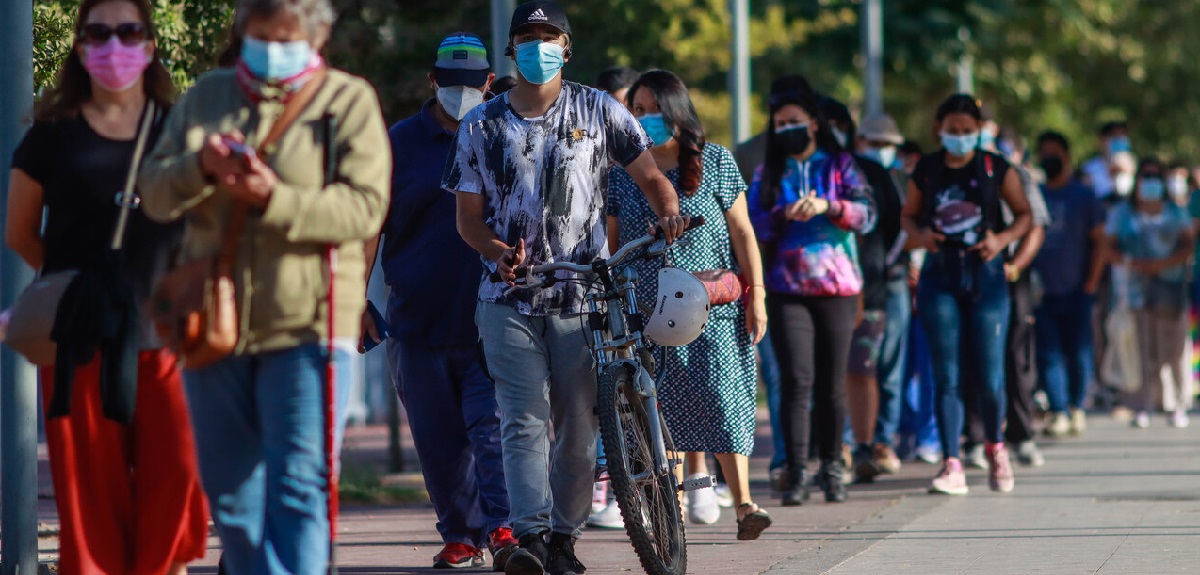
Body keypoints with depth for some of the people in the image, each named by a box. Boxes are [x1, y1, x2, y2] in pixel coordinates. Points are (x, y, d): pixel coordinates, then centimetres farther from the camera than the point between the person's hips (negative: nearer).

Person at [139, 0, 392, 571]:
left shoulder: (348, 101, 1)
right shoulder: (205, 97, 14)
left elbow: (364, 207, -11)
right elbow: (154, 191, 8)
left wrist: (273, 199, -25)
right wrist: (201, 166, -14)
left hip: (305, 327, -4)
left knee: (298, 489, -11)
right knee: (231, 492, 10)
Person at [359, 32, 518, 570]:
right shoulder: (401, 143, 6)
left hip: (492, 323, -1)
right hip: (419, 319, 1)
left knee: (492, 424, -14)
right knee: (440, 440, 5)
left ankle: (500, 526, -17)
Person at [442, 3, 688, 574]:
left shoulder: (599, 112, 5)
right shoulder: (481, 126, 8)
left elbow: (649, 175, 7)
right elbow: (468, 215, 10)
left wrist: (669, 212, -15)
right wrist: (499, 251, -10)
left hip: (583, 292, 0)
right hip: (509, 297, 0)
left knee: (578, 421, 1)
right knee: (524, 419, -11)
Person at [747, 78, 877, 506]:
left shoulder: (839, 165, 9)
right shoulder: (769, 172, 13)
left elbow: (867, 215, -2)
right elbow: (753, 225, 4)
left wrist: (827, 205, -18)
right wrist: (784, 214, -14)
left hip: (836, 286, 0)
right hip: (787, 289, 0)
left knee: (832, 385, 2)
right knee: (797, 380, -11)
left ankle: (831, 467, 16)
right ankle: (796, 472, -12)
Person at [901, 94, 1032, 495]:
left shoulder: (996, 169, 1)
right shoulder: (927, 171, 5)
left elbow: (1024, 214, 8)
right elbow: (909, 215, 17)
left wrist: (1003, 238, -10)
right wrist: (920, 234, -5)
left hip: (985, 274, -1)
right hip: (940, 277, 1)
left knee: (989, 377, -1)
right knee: (946, 376, -5)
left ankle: (995, 447, 26)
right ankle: (952, 466, -4)